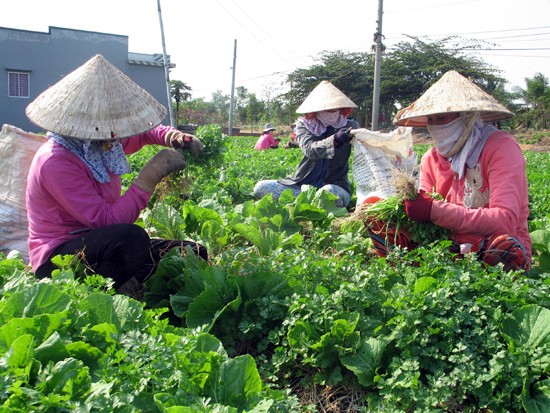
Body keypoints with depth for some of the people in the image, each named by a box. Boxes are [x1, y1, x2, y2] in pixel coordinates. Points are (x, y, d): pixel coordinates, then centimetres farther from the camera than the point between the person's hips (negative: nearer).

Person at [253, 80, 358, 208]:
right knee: (260, 187, -16)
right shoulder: (304, 125, 3)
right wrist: (335, 139, -37)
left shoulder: (349, 126, 2)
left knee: (329, 192, -41)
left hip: (335, 186, -2)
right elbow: (310, 149, -18)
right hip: (303, 183, 3)